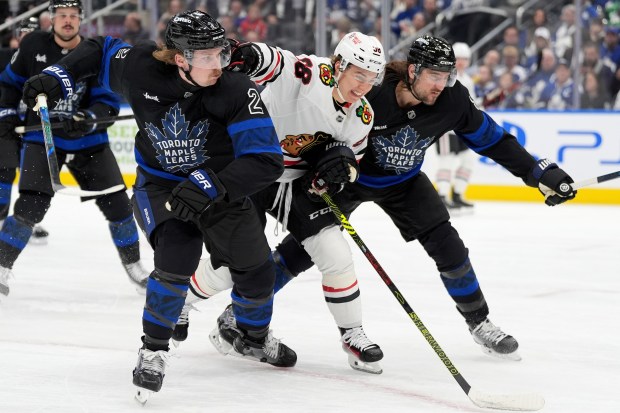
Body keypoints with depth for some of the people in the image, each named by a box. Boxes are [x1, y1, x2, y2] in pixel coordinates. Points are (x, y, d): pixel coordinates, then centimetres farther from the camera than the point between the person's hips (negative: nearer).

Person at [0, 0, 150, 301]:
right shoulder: (33, 46, -4)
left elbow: (109, 103, -11)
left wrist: (87, 119, -29)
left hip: (88, 142, 2)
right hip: (41, 138, -1)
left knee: (117, 206, 3)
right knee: (30, 206, -18)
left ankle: (133, 266, 24)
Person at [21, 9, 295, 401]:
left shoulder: (237, 90, -26)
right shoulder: (140, 67, -21)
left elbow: (267, 160, -29)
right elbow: (100, 50, 1)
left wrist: (211, 185, -38)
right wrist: (57, 76, -8)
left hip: (219, 188, 2)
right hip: (160, 184, -1)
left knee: (257, 270, 7)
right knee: (177, 260, -25)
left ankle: (255, 338, 38)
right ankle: (153, 350, -6)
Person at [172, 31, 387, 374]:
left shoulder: (361, 117, -5)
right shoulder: (309, 75, -26)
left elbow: (350, 163, 8)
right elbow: (267, 61, -41)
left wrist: (341, 164, -17)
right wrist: (243, 55, -64)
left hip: (297, 182, 5)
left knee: (335, 254, -9)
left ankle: (352, 335, 7)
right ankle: (182, 301, 31)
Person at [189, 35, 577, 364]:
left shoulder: (452, 101, -22)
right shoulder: (369, 93, -34)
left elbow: (493, 139, -11)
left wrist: (542, 172, -13)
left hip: (403, 180, 3)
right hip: (350, 174, -3)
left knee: (447, 245, -8)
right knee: (305, 246, -9)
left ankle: (480, 323, 11)